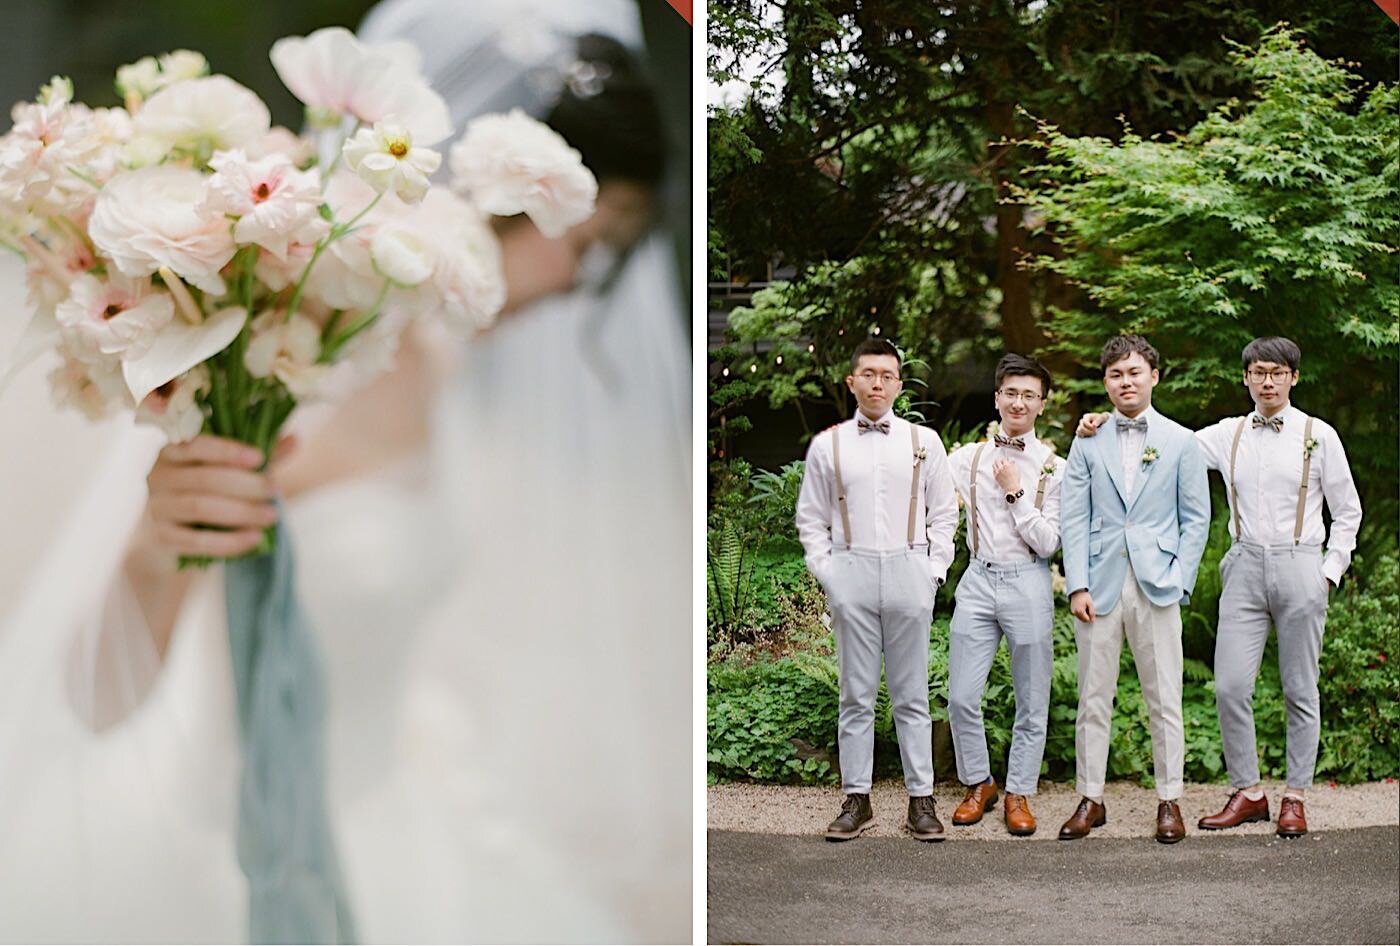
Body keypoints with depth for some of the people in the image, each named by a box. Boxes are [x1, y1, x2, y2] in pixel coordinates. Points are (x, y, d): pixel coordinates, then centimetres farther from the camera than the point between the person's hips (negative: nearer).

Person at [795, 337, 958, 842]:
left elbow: (943, 513, 10)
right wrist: (825, 572, 1)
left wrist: (933, 569, 1)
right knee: (856, 695, 4)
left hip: (909, 571, 0)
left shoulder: (923, 441, 7)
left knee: (912, 696, 4)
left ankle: (921, 800, 9)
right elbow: (810, 517, 11)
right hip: (851, 573, 0)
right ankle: (856, 800, 10)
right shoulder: (827, 445, 7)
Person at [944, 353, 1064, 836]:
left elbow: (1047, 542, -6)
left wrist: (1015, 493, -11)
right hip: (979, 580, 2)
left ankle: (1019, 794, 20)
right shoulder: (969, 457, 7)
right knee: (961, 696, 0)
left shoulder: (1053, 467, 0)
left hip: (1028, 583, -2)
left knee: (1031, 702, 6)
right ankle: (978, 783, 21)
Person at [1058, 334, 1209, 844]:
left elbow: (1196, 518, 6)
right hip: (1100, 585, 1)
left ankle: (1169, 801, 12)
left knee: (1164, 700, 2)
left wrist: (1179, 582, -4)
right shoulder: (1088, 443, 9)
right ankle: (1091, 800, 13)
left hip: (1156, 586, -1)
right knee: (1093, 699, 4)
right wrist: (1078, 585, -5)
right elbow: (1073, 518, 4)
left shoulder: (1181, 442, 7)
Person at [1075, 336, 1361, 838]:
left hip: (1300, 566, -2)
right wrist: (1104, 426, -5)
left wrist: (1330, 571, -1)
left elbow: (1347, 511, 8)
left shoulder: (1319, 435, 3)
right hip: (1245, 569, 2)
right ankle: (1247, 792, 10)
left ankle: (1295, 797, 14)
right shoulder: (1228, 434, 9)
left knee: (1299, 690, 4)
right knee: (1230, 686, -4)